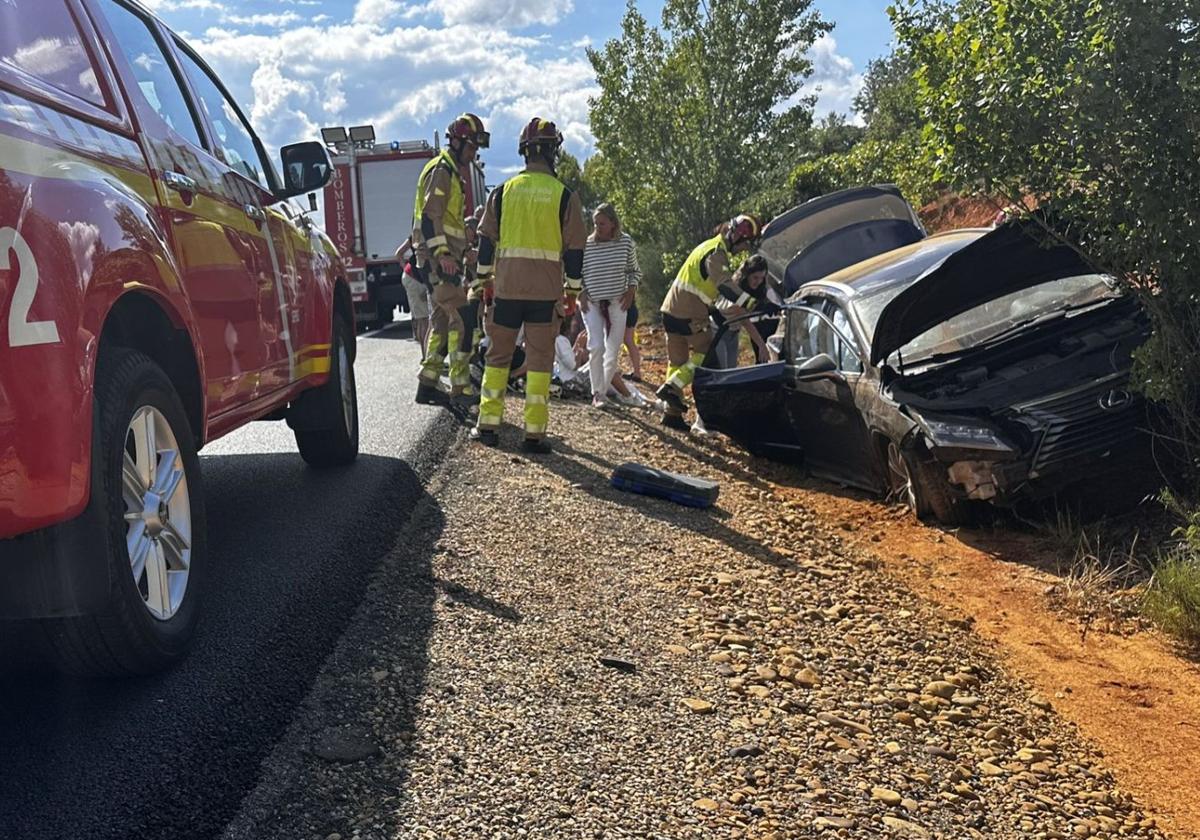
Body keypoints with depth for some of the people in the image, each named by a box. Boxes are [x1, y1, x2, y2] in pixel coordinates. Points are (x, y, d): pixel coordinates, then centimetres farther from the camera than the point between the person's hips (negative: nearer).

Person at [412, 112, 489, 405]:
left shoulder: (452, 173, 22)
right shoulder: (441, 170, -10)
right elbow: (429, 216, -20)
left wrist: (463, 252, 27)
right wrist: (441, 253, -28)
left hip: (445, 257, 11)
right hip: (438, 257, -11)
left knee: (442, 319, 11)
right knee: (462, 316, -13)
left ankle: (427, 384, 15)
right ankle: (460, 386, -13)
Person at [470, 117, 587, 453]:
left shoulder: (502, 191, 5)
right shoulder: (564, 196, -1)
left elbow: (486, 240, 6)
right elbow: (574, 249, -1)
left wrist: (483, 280, 14)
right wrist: (573, 290, 7)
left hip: (506, 287, 2)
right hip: (546, 291, -2)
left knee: (498, 355, 12)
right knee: (539, 359, 3)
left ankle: (488, 425, 14)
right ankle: (534, 434, 2)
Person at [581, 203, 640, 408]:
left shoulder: (625, 242, -2)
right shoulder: (586, 245, -7)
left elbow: (634, 270, 11)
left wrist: (631, 291, -4)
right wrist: (582, 294, -7)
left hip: (617, 303, 2)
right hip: (592, 303, -2)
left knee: (613, 350, 2)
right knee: (596, 347, -15)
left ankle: (604, 390, 19)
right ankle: (597, 393, -2)